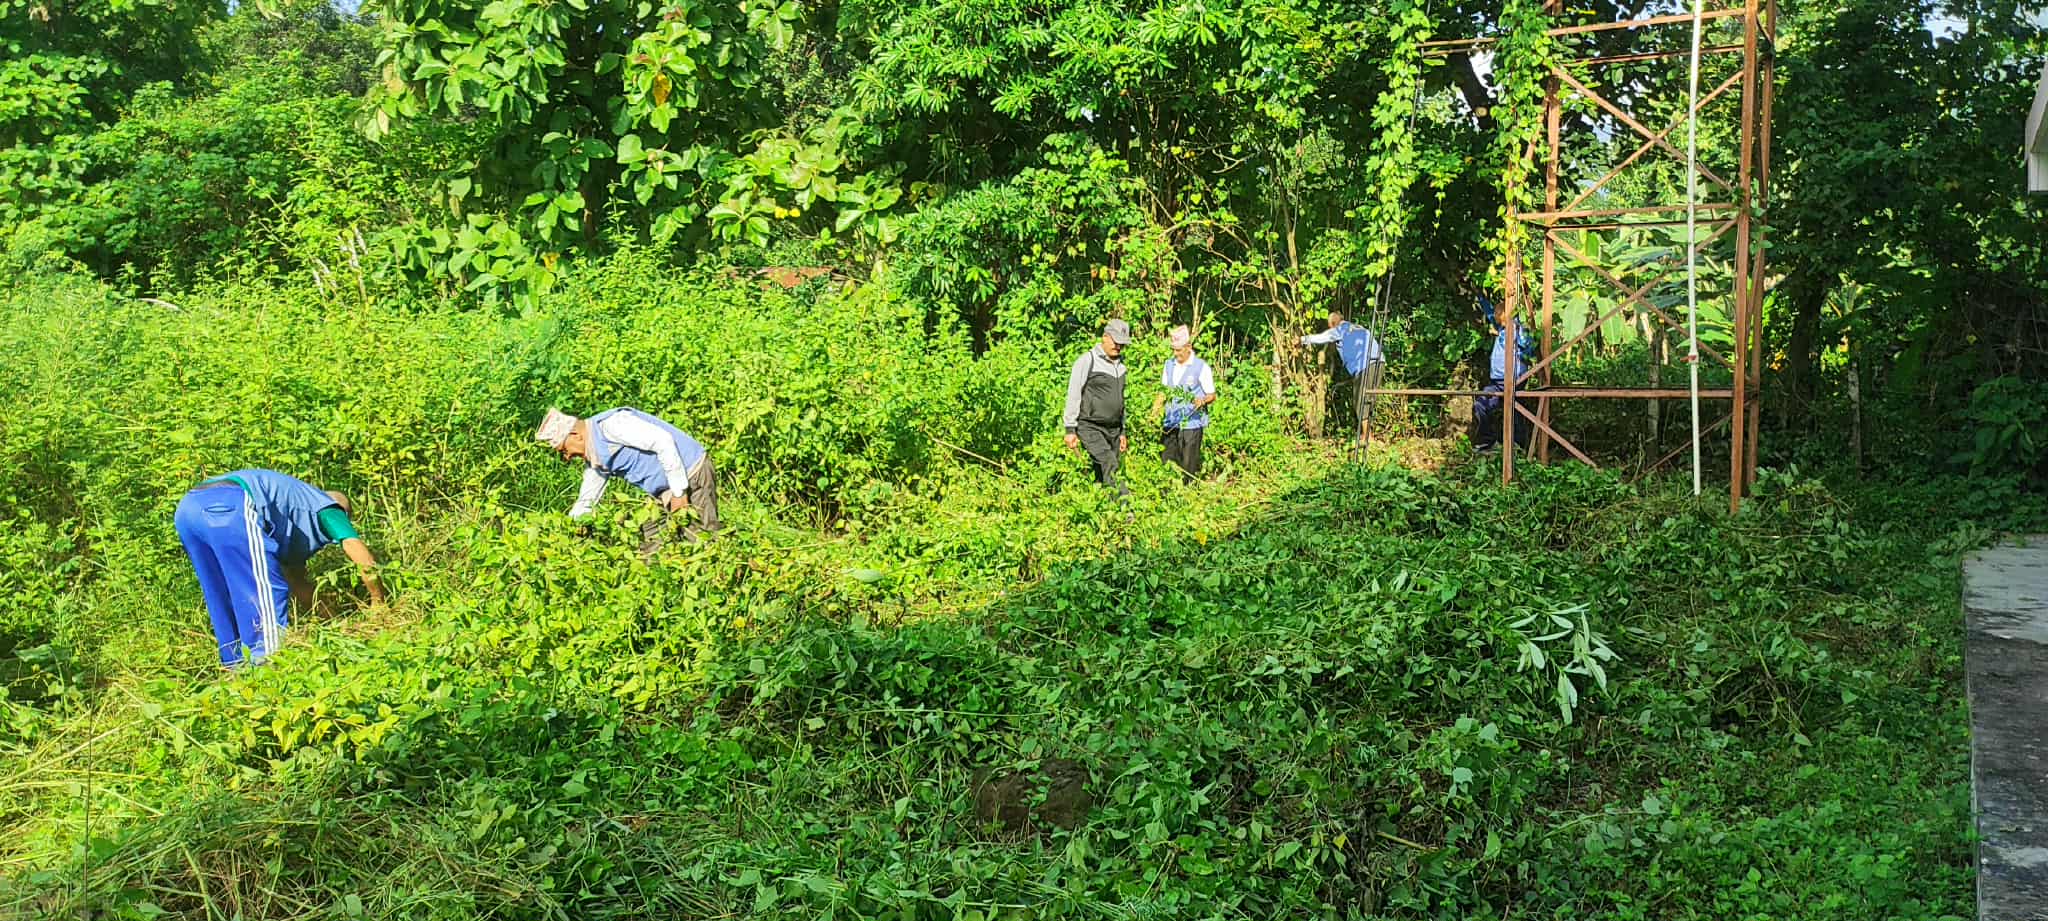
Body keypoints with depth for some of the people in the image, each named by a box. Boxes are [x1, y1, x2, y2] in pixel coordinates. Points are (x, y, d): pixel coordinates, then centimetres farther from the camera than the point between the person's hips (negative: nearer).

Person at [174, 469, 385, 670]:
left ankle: (237, 663, 25)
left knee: (223, 597, 20)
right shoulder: (327, 509, 21)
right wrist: (378, 602, 20)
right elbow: (366, 562, 7)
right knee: (267, 592, -3)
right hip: (228, 507, -9)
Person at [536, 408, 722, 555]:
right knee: (648, 550, 6)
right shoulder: (593, 458, 11)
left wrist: (679, 493, -22)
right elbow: (584, 505, 21)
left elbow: (663, 441, -25)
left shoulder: (610, 424, -19)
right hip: (666, 494, 10)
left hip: (693, 476, -10)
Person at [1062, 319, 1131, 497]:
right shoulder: (1087, 361, -5)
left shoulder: (1120, 365, 17)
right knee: (1111, 469, -21)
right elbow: (1073, 396, -5)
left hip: (1113, 430, 7)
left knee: (1102, 477, 3)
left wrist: (1122, 432, 24)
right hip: (1090, 428, -7)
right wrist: (1070, 429, -8)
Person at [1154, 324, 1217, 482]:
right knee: (1166, 463, 6)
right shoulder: (1169, 364, 12)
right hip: (1170, 422, 5)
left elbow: (1212, 395, -2)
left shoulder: (1201, 367, -5)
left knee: (1189, 467, -3)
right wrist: (1158, 404, 1)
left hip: (1191, 423, -5)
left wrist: (1202, 400, -24)